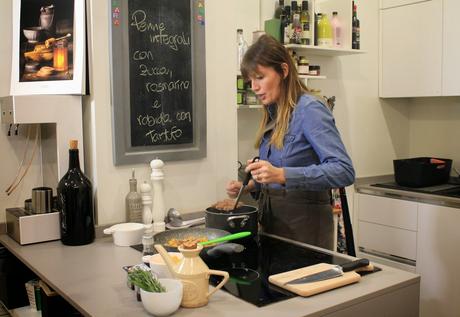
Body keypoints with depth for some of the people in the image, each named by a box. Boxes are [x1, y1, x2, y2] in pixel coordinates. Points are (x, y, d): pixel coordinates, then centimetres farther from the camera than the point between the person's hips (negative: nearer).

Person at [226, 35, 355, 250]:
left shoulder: (310, 110, -14)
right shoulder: (273, 115, 8)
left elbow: (344, 171, -25)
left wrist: (282, 175, -33)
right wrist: (249, 186, 0)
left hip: (304, 224, -7)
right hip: (272, 223, 7)